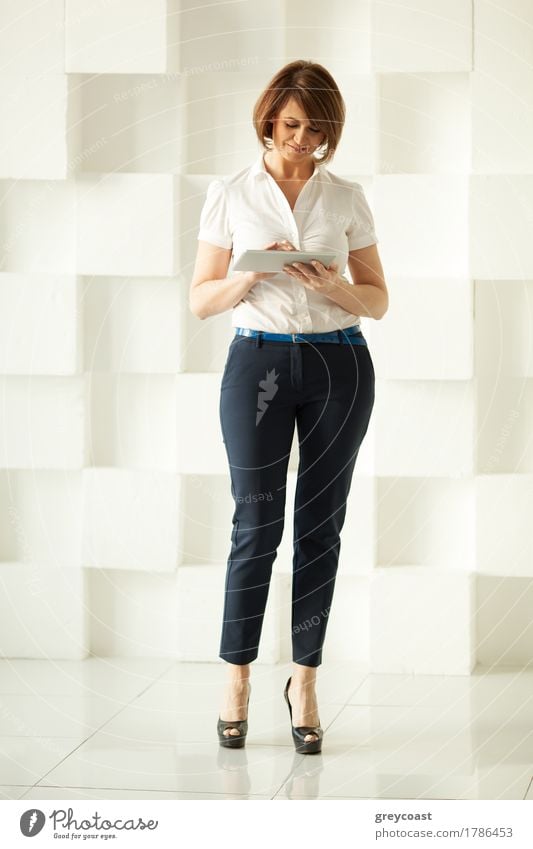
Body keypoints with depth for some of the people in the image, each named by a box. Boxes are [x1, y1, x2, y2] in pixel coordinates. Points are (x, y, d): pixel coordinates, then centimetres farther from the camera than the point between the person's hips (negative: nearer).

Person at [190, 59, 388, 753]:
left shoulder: (346, 198, 7)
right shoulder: (230, 194, 4)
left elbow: (378, 300, 9)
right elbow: (201, 299, 4)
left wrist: (330, 285, -12)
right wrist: (254, 274, -15)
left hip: (340, 364, 2)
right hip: (260, 360, -1)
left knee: (320, 527, 4)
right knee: (258, 523, -3)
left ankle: (305, 680, 13)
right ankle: (237, 679, 9)